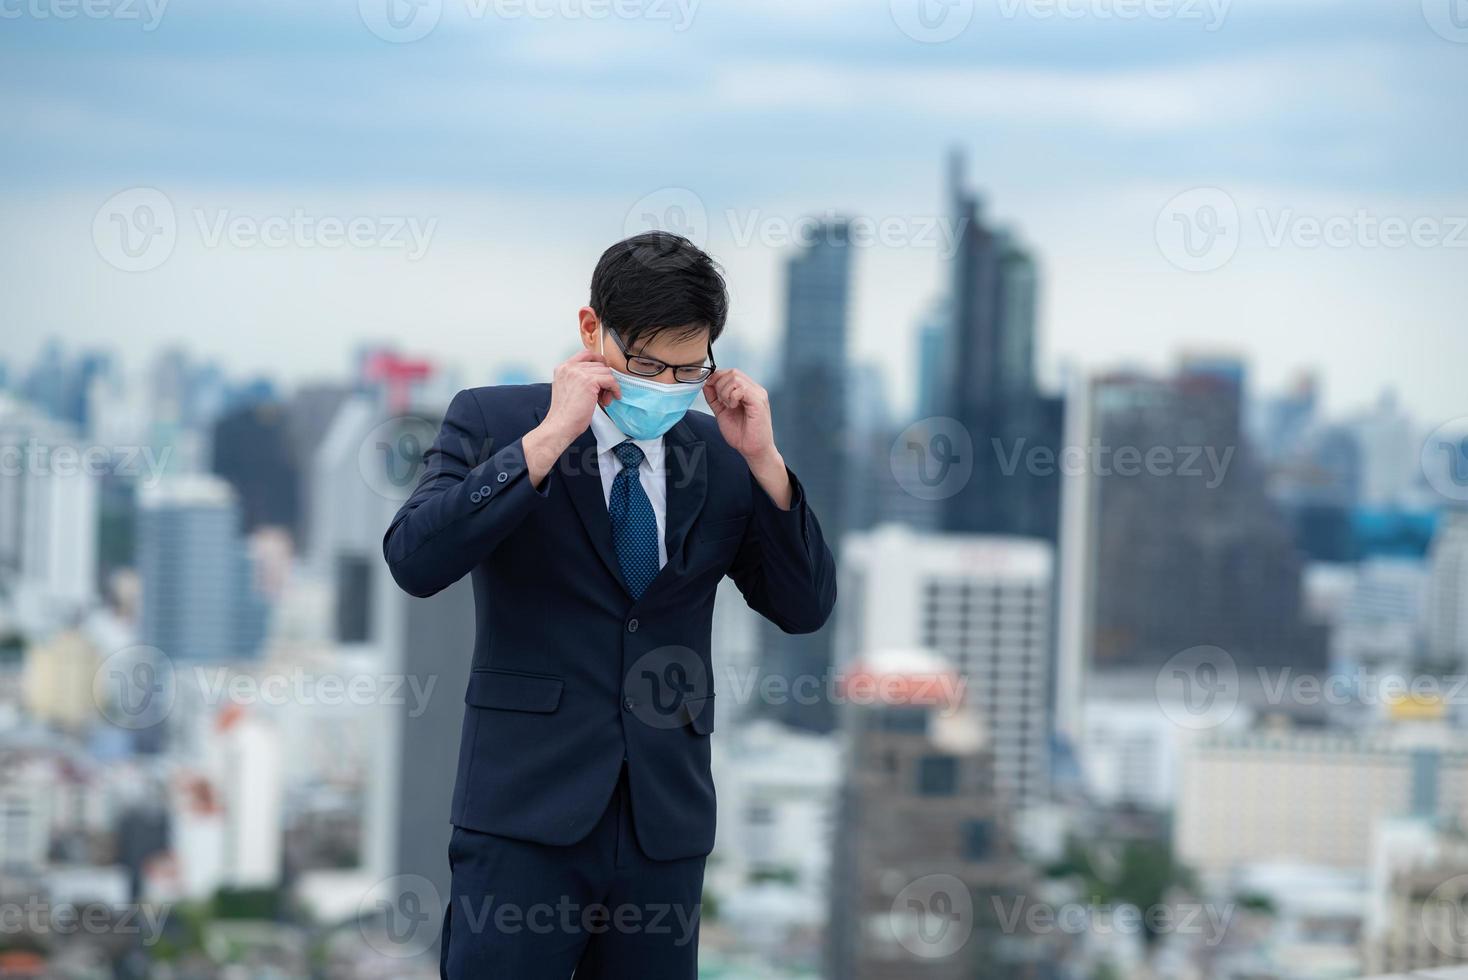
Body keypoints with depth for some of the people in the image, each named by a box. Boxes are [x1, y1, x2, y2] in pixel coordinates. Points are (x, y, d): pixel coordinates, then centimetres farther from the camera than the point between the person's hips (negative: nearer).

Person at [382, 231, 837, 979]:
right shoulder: (493, 423, 0)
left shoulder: (720, 453, 9)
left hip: (665, 823, 4)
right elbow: (415, 561, -14)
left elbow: (805, 609, 6)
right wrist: (549, 437, -18)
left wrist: (762, 458, -7)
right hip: (529, 812, -3)